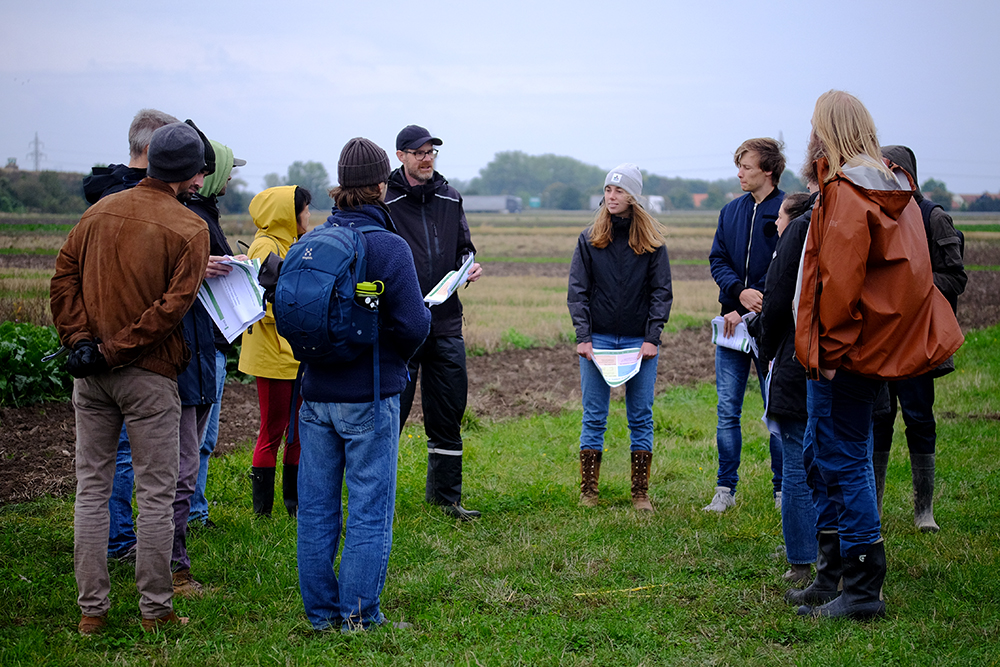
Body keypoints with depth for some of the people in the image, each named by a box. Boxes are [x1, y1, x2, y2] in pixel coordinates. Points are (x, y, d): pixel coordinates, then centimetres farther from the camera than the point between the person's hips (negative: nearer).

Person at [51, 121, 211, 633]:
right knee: (156, 492, 5)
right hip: (148, 376, -5)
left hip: (91, 378, 5)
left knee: (91, 487, 11)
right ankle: (155, 610, 9)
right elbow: (173, 305, -15)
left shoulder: (100, 211, 8)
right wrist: (115, 350, -12)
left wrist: (80, 340, -1)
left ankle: (91, 609, 15)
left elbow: (64, 275, 5)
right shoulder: (189, 230, -8)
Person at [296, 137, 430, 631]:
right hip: (369, 396, -4)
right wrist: (394, 360, 5)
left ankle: (321, 609, 19)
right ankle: (358, 613, 8)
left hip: (316, 392, 5)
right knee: (369, 508, 5)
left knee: (316, 506, 12)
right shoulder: (389, 247, -13)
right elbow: (414, 324, -15)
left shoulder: (308, 243, 0)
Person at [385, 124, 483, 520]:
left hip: (446, 324, 5)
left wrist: (469, 266, 1)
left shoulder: (450, 198, 12)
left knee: (448, 412, 10)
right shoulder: (384, 202, -5)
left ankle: (446, 495, 21)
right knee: (392, 409, -2)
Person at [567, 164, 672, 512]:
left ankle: (640, 493, 9)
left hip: (639, 340, 0)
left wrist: (652, 338, -8)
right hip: (598, 339, 0)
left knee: (641, 418, 3)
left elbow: (662, 292, 2)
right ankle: (588, 492, 8)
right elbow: (578, 290, 3)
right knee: (594, 417, 2)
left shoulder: (652, 241, 3)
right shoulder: (589, 239, 4)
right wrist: (583, 336, -7)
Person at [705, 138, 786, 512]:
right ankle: (726, 489, 14)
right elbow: (717, 260, 10)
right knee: (728, 410, 6)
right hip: (733, 324, 5)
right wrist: (740, 292, -10)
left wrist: (749, 312, -15)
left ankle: (783, 491, 12)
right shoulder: (732, 212, 12)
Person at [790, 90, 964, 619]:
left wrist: (830, 348, -16)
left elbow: (841, 278, -21)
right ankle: (831, 578, 24)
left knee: (844, 463, -5)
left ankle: (864, 591, -1)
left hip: (845, 353, -10)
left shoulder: (845, 193, -15)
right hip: (882, 342, 10)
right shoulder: (891, 189, 15)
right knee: (824, 459, 17)